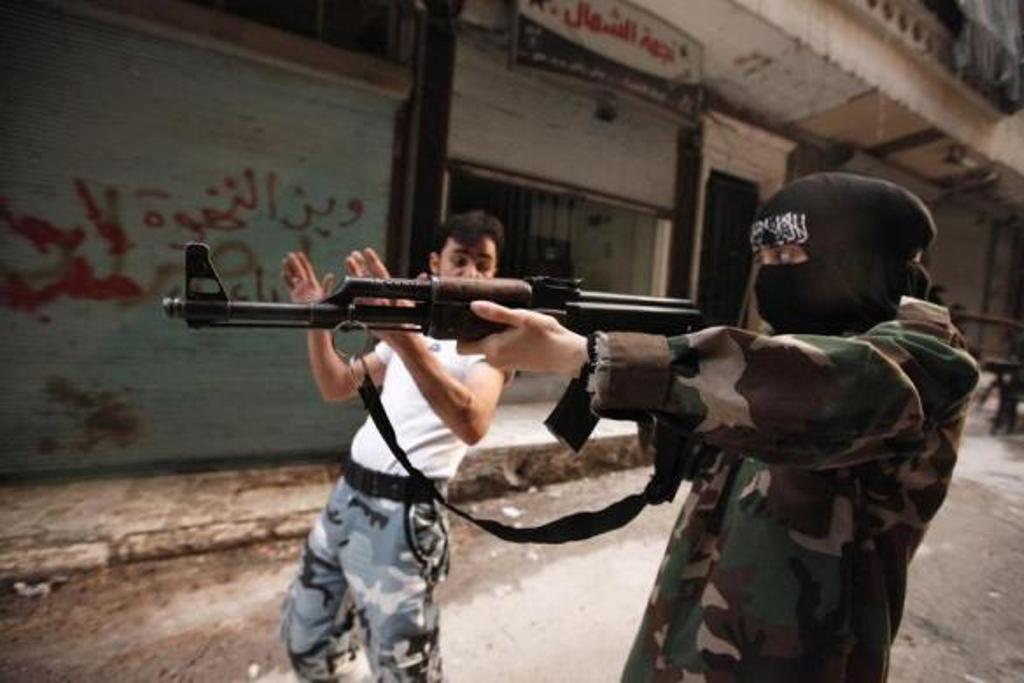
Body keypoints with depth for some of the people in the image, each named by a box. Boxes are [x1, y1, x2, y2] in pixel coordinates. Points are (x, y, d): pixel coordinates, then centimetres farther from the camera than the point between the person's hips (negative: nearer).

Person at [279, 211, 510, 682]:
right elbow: (336, 388, 14)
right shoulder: (413, 325, 14)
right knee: (306, 639, 23)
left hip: (401, 514, -7)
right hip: (345, 496, 7)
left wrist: (404, 337, -37)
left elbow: (473, 425, -29)